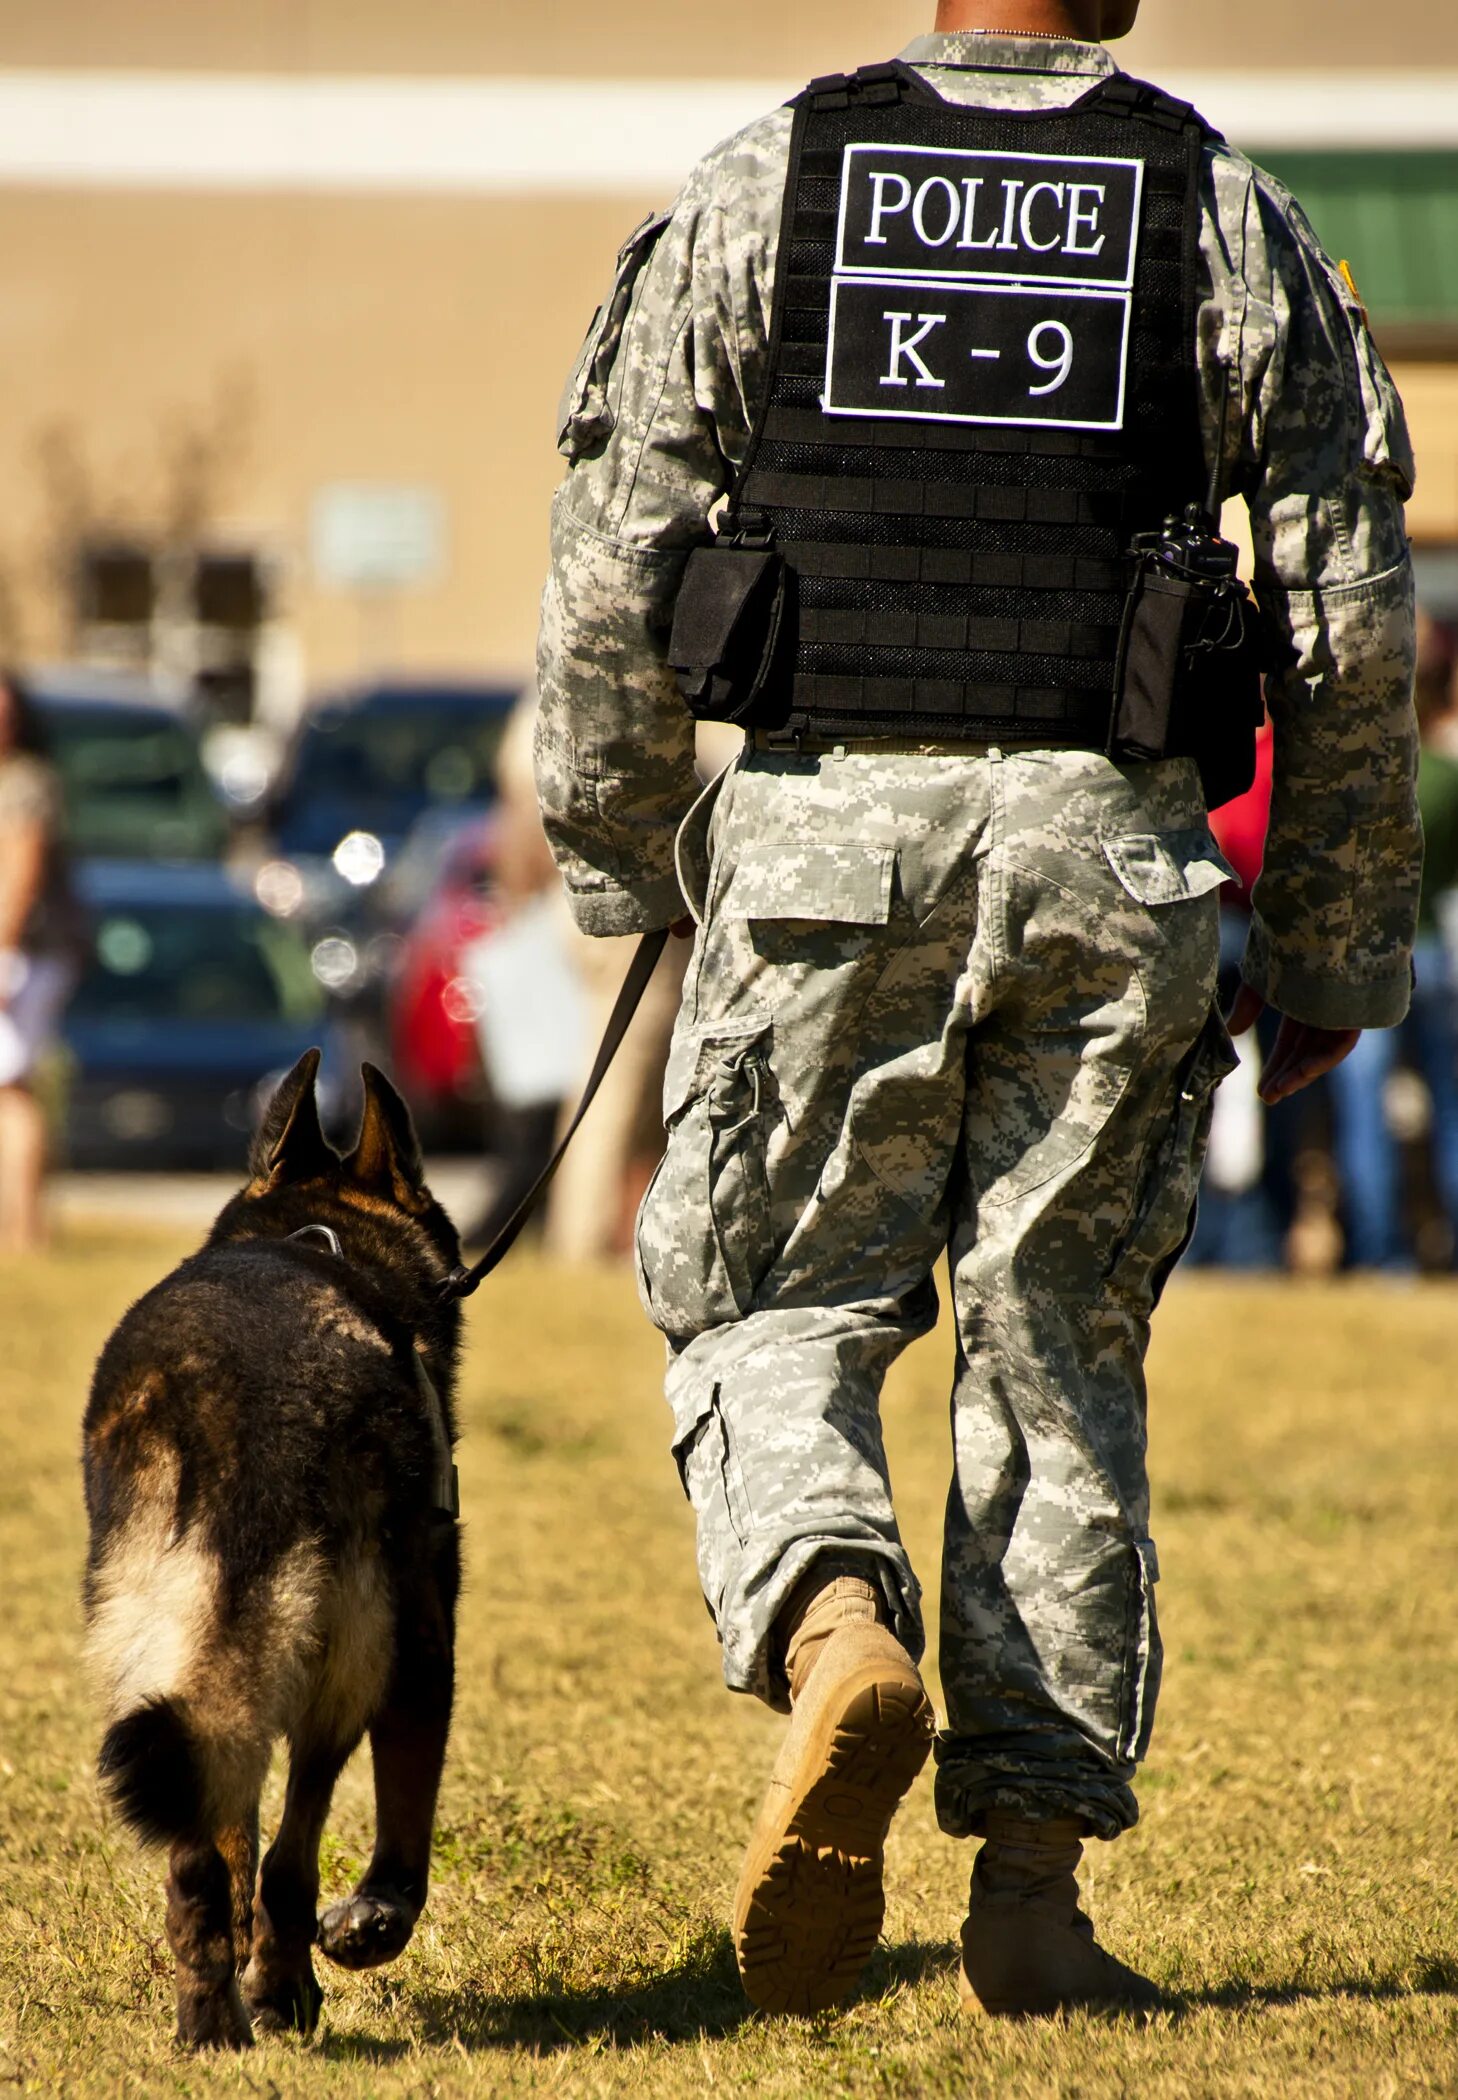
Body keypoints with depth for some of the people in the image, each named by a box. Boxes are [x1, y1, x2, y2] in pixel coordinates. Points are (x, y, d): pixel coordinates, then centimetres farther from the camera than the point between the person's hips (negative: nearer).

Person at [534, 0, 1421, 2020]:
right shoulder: (1226, 215, 5)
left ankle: (837, 1636, -21)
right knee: (1061, 1356, 10)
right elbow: (1350, 619, 4)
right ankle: (1031, 1884, 5)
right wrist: (1334, 945, 13)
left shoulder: (763, 184, 4)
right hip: (1110, 853, 1)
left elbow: (614, 572, 2)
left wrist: (624, 863, 15)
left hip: (829, 829, -1)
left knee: (777, 1314, 10)